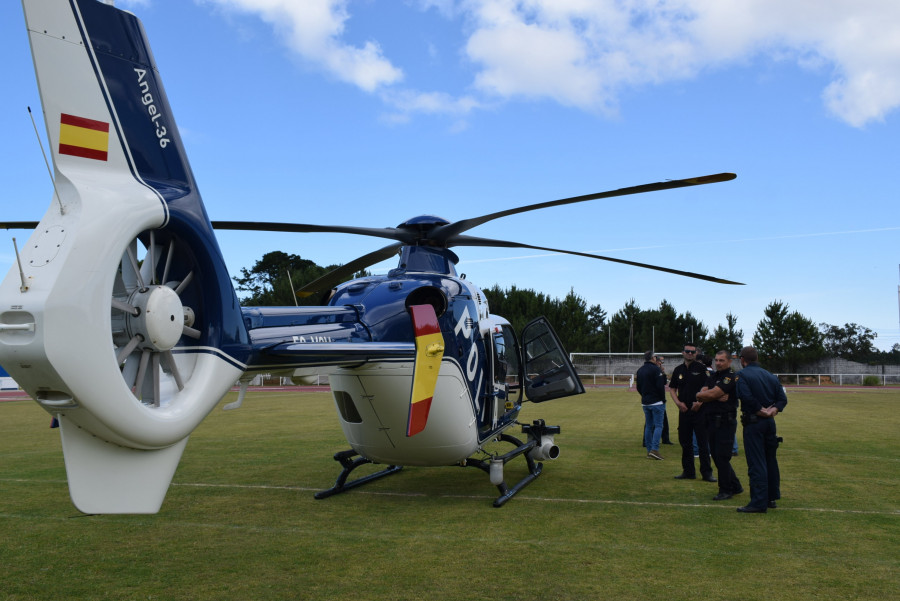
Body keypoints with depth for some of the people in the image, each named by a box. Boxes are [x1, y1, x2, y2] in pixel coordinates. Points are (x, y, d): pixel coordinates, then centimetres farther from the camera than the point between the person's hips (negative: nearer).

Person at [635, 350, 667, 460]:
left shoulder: (640, 370, 12)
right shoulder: (655, 369, -11)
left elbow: (638, 387, 16)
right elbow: (660, 386, -15)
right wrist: (663, 399, -7)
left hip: (645, 403, 7)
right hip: (657, 402, -7)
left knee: (649, 426, 11)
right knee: (658, 426, -4)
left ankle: (649, 451, 10)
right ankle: (654, 449, -14)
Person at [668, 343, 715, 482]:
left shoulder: (702, 368, -3)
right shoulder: (678, 370, 11)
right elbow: (672, 388, 15)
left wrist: (700, 402, -15)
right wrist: (678, 402, 0)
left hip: (699, 410, -5)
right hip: (684, 410, 5)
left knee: (703, 442, -2)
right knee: (685, 442, 10)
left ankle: (706, 472, 6)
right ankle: (688, 471, 20)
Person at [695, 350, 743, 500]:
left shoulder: (731, 377, -11)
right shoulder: (713, 376, 15)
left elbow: (712, 394, -19)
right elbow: (701, 395, 2)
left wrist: (701, 395, -1)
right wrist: (717, 397, -13)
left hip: (725, 422, -8)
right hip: (712, 421, 8)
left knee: (722, 457, -5)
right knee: (716, 456, 13)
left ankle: (726, 490, 7)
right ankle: (735, 486, 27)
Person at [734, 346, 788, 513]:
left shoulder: (742, 375, -7)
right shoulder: (770, 376, 13)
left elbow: (746, 397, -22)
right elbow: (782, 398, 5)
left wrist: (761, 411, -11)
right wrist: (772, 410, -7)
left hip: (753, 422, -7)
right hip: (770, 422, 7)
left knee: (756, 463, -5)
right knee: (770, 460, 18)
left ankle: (759, 503, -5)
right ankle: (772, 498, 27)